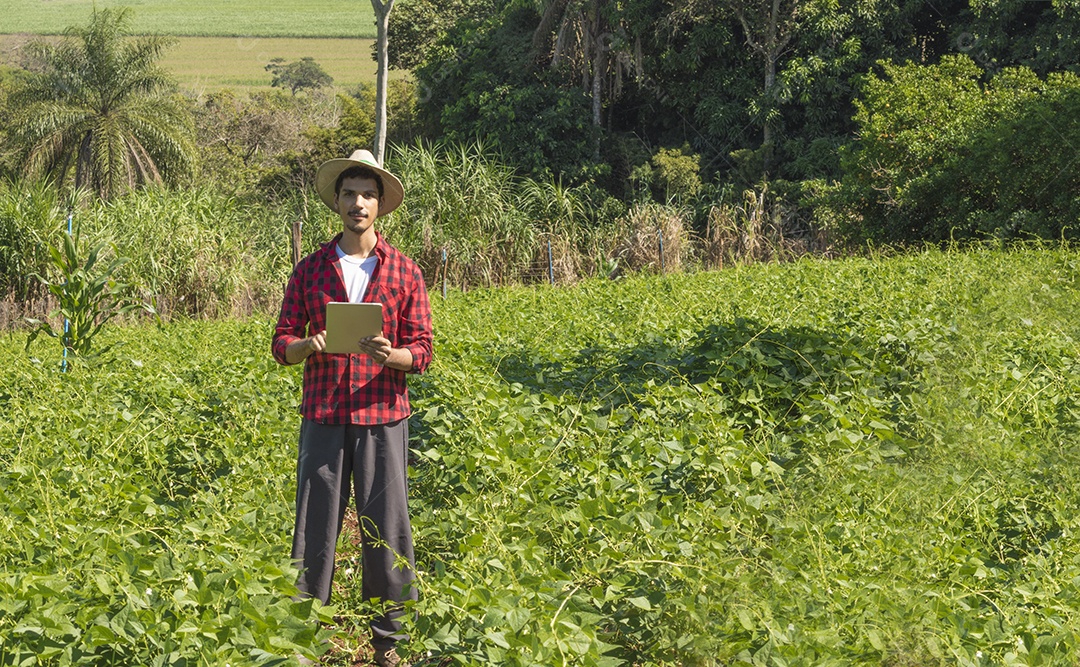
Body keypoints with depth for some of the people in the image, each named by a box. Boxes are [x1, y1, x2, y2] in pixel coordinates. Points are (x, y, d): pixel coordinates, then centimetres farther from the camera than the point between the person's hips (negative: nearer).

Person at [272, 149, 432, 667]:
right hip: (323, 416, 1)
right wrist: (305, 345, -15)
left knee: (386, 530, 1)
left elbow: (422, 351, 3)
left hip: (382, 416, -1)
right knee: (315, 528, 1)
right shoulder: (311, 269, 8)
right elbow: (281, 342, 7)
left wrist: (389, 355, -18)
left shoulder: (405, 272, 5)